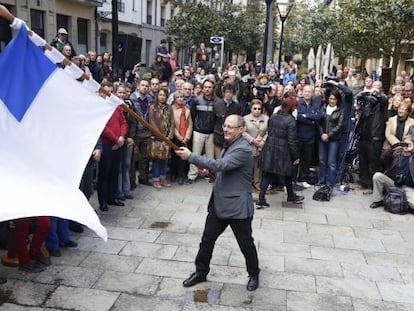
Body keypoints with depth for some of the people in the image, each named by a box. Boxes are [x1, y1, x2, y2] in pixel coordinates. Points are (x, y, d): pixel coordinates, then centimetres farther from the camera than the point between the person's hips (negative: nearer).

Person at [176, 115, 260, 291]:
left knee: (246, 244, 10)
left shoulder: (243, 150, -21)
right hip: (219, 203, 8)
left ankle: (254, 275, 32)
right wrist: (209, 170, 3)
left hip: (237, 206, -8)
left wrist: (191, 156, -29)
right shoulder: (229, 145, 9)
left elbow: (220, 165, -31)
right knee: (207, 239, 14)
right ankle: (201, 272, 30)